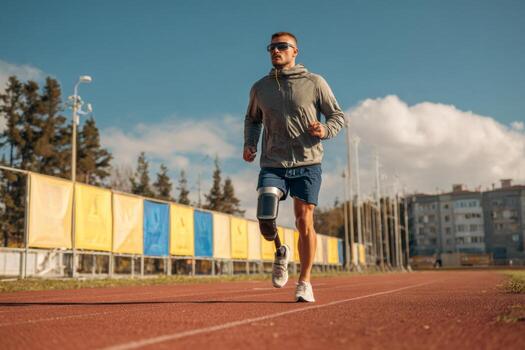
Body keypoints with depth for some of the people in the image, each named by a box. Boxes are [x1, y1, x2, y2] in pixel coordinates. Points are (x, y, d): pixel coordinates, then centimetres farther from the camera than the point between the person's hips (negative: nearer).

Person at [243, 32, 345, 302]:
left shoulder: (315, 83, 3)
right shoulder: (260, 88, 11)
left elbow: (338, 115, 8)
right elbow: (252, 119, 27)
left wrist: (325, 130, -13)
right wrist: (249, 143, 9)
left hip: (307, 163, -1)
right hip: (272, 164, 2)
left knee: (304, 221, -3)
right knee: (265, 220, -16)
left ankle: (305, 282, 11)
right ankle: (280, 252, 18)